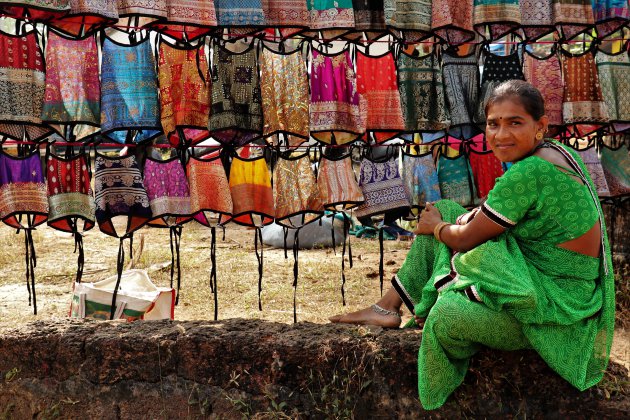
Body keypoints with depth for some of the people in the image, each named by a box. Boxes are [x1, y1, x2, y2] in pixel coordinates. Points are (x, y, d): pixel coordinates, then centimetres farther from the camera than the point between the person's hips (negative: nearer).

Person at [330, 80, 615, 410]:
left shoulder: (529, 173, -27)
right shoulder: (552, 152, 3)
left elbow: (466, 238, -18)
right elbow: (506, 210, 15)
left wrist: (435, 227, 4)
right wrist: (443, 220, 0)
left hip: (557, 305, -11)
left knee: (448, 313, -33)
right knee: (442, 212, 10)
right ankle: (388, 308, 14)